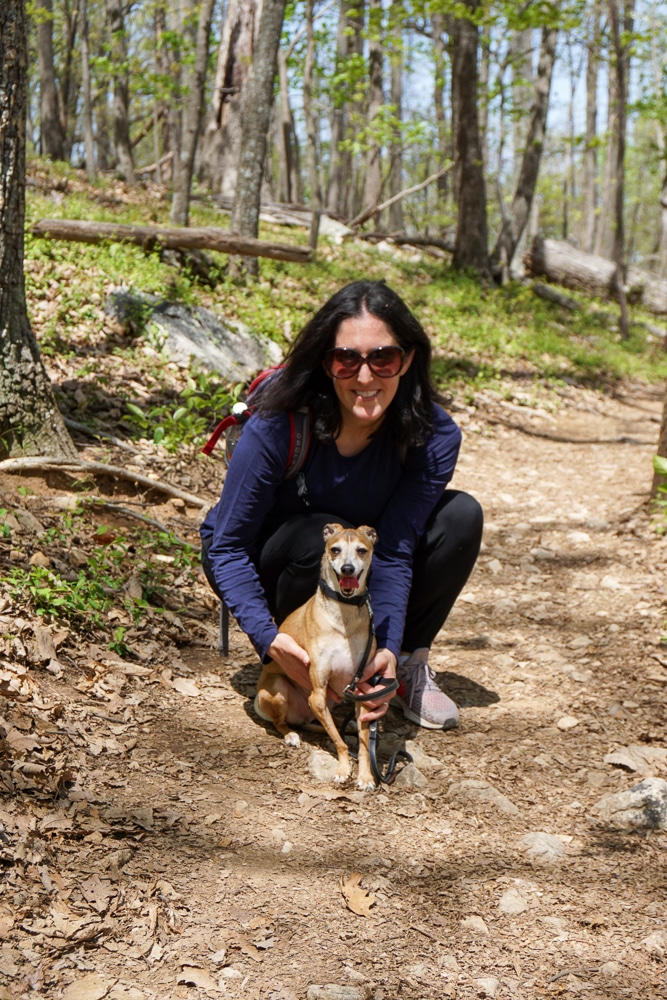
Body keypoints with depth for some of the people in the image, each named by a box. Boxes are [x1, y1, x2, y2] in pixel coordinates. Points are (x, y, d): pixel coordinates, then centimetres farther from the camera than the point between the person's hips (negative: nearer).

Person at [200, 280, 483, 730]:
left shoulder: (435, 437, -23)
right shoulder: (277, 427, -32)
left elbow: (394, 550, -22)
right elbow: (228, 546, -25)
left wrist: (387, 648, -36)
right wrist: (270, 638, -39)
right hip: (264, 566, -3)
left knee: (461, 515, -19)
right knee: (325, 537, -37)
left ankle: (409, 660, -4)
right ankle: (292, 675, -12)